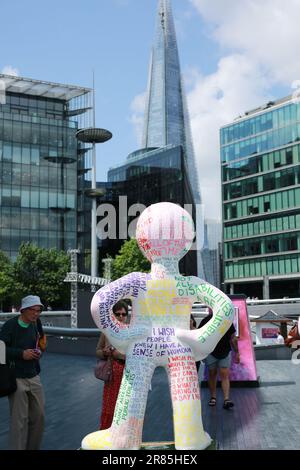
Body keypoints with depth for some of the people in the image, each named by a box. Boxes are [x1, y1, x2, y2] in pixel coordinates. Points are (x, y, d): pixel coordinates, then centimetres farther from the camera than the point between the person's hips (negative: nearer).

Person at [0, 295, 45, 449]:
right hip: (17, 378, -6)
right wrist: (21, 354, -18)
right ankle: (18, 448, 13)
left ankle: (33, 447, 28)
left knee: (39, 415, 11)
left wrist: (38, 352, 2)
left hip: (34, 377, 6)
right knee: (19, 419, -1)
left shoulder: (35, 324, 7)